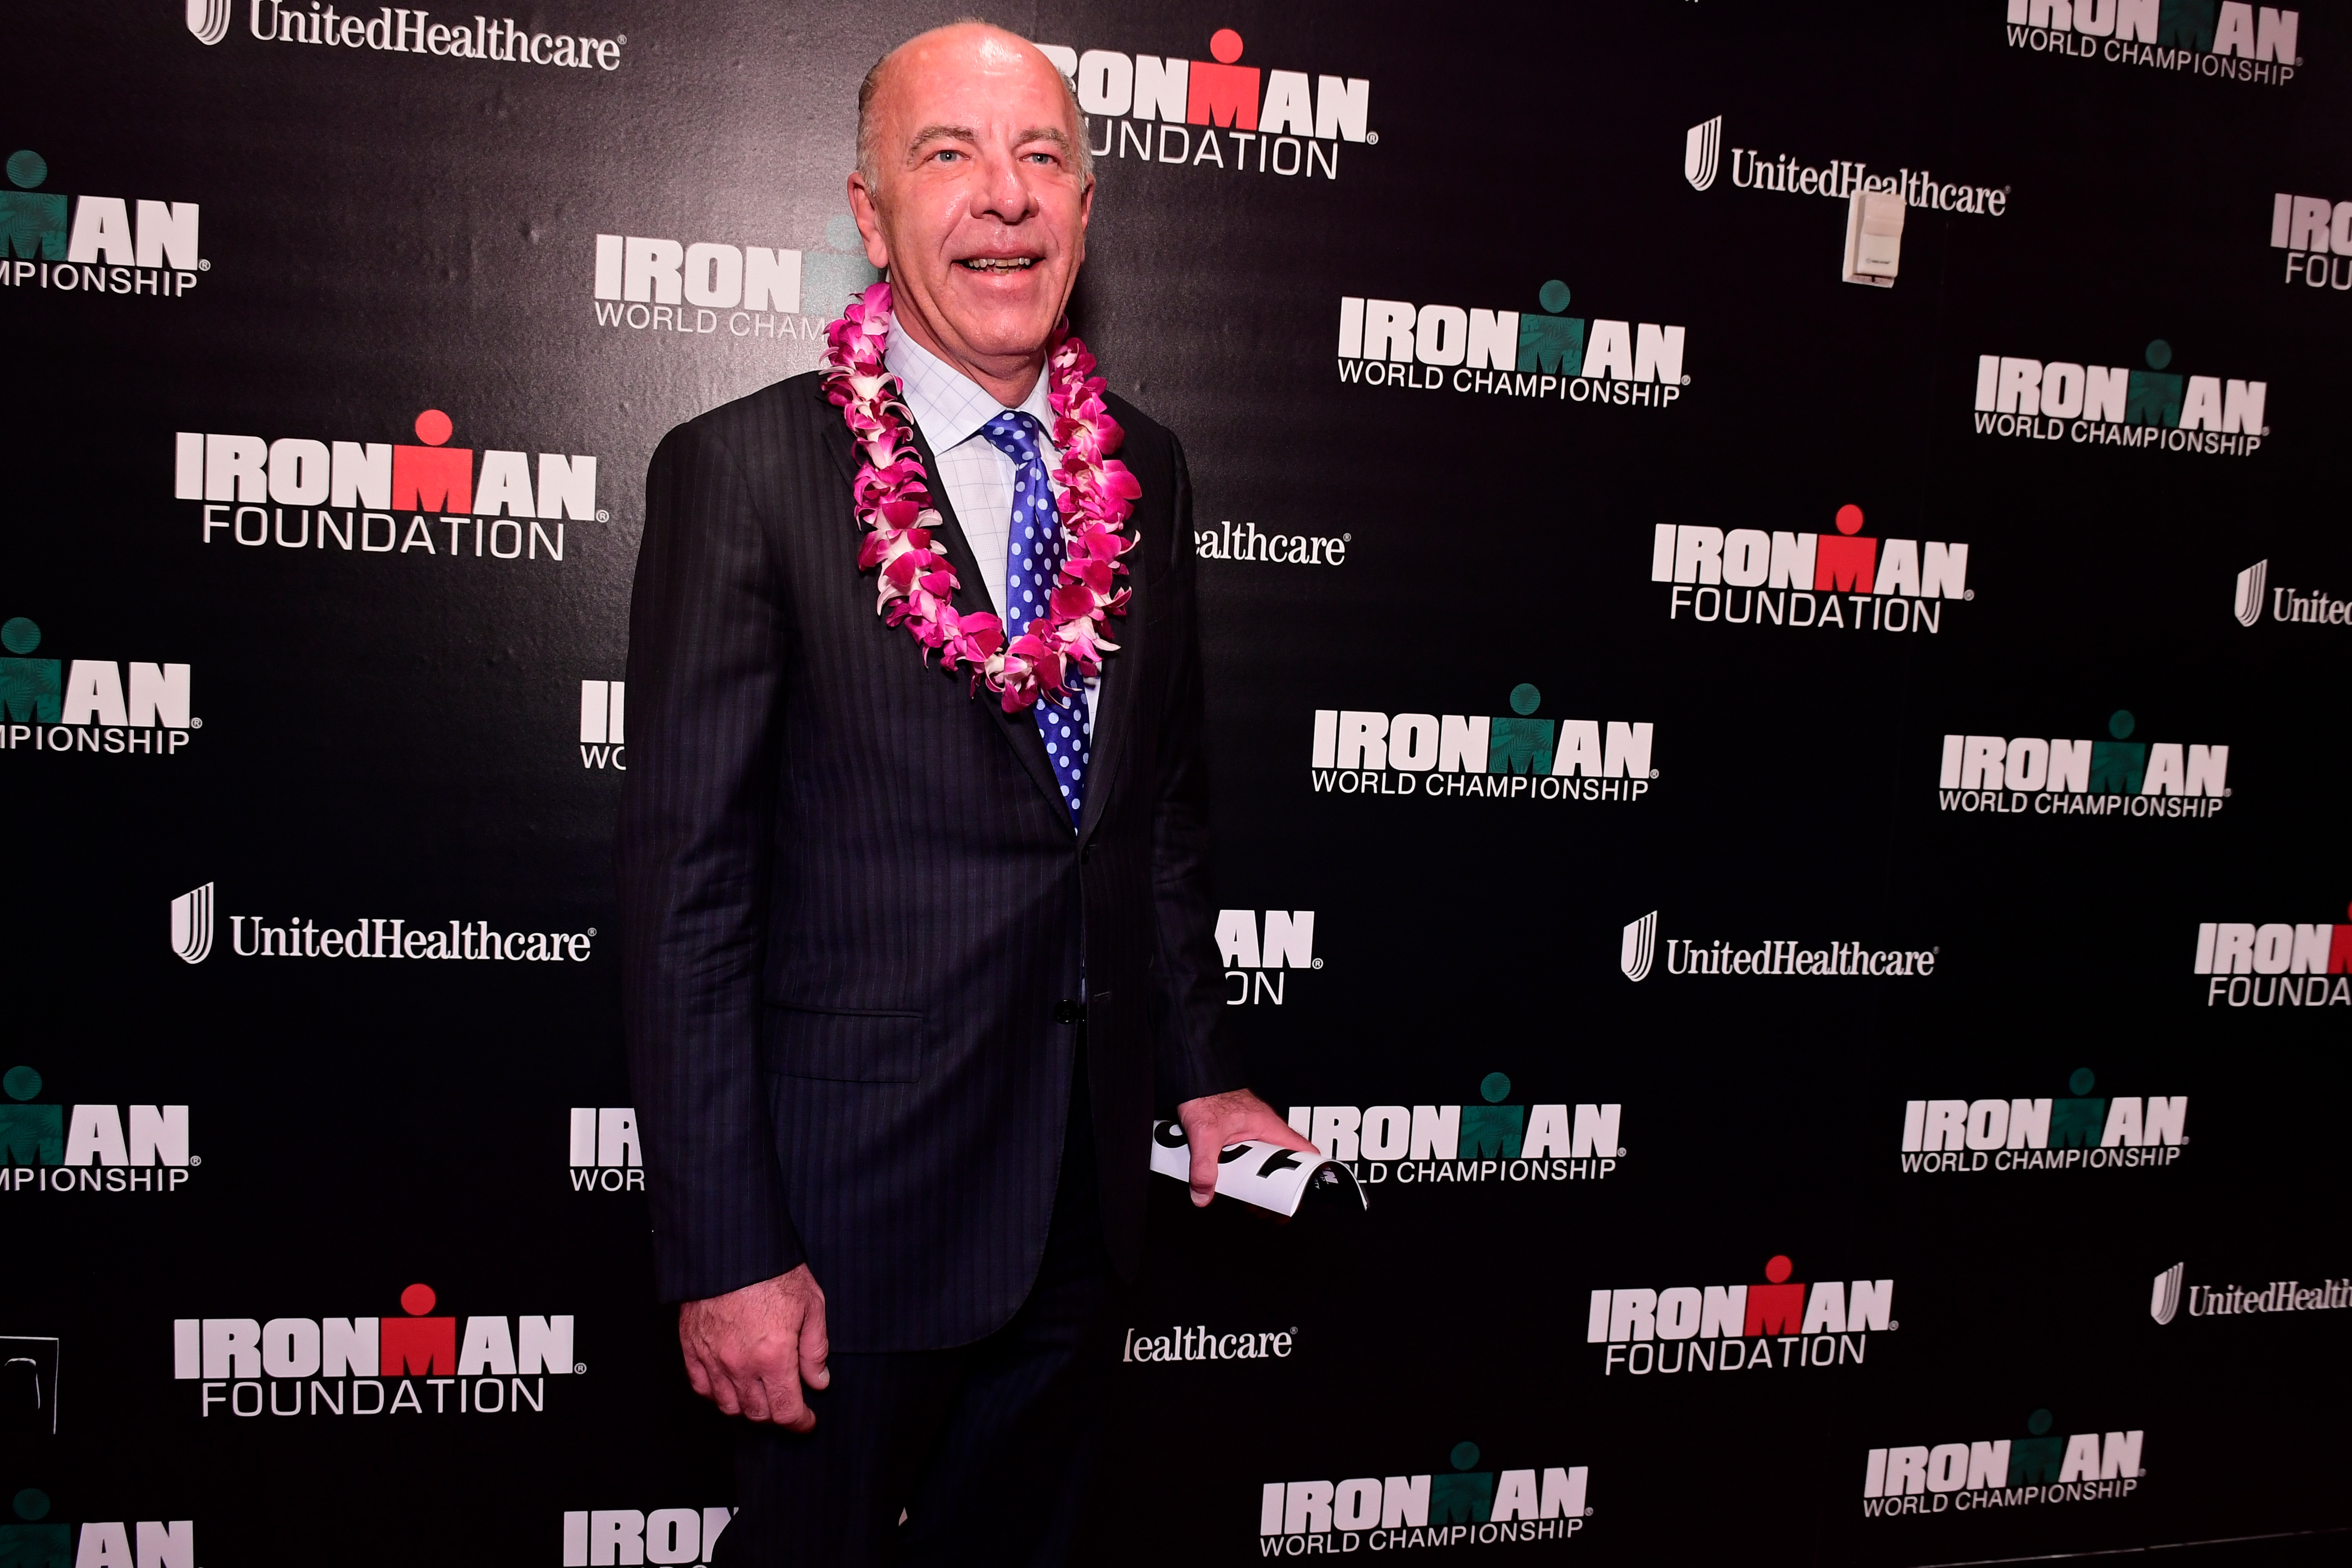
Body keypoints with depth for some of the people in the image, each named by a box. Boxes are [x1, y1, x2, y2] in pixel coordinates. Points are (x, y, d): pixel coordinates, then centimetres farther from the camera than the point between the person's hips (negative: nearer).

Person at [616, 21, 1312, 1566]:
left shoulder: (1145, 468, 5)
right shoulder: (747, 471, -12)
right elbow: (686, 885, -14)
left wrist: (1200, 1074, 10)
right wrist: (725, 1255, -15)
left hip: (1090, 1192, 5)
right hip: (859, 1200, -5)